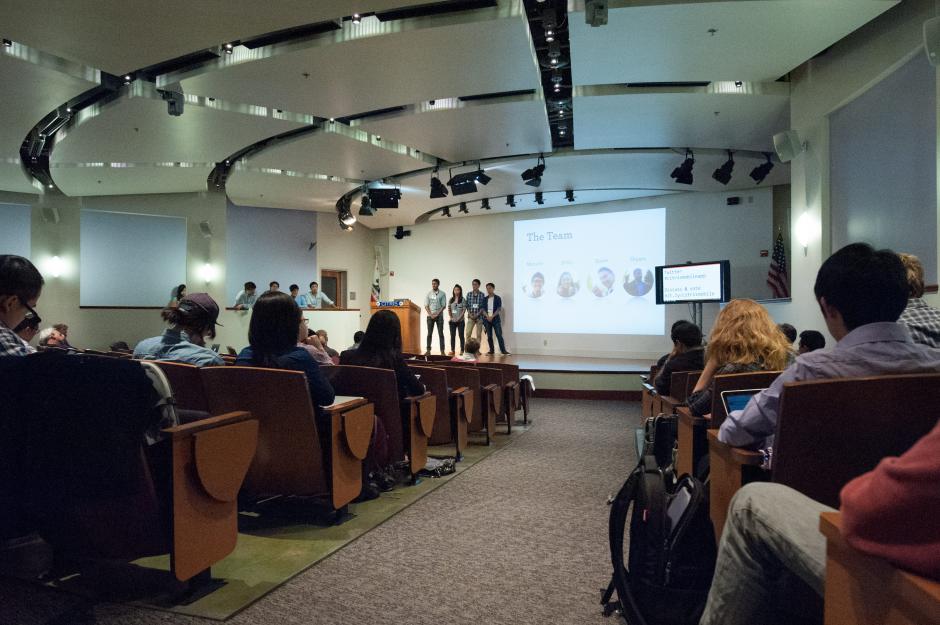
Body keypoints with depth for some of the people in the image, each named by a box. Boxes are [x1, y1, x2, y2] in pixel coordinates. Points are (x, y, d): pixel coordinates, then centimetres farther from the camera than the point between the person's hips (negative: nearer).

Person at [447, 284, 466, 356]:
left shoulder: (462, 299, -2)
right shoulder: (451, 299, 9)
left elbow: (464, 310, -7)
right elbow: (449, 309, 9)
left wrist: (459, 318, -14)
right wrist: (451, 317, -2)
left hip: (460, 320, -4)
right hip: (452, 321, 4)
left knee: (461, 335, -2)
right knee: (452, 335, 4)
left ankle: (462, 350, 1)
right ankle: (452, 350, 9)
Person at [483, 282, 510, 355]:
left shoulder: (498, 298, 1)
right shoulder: (485, 299, 9)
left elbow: (499, 309, -6)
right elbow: (483, 309, 3)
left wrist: (492, 316, -15)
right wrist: (487, 316, -13)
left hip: (495, 319, -3)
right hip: (487, 319, 3)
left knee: (499, 335, -8)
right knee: (489, 336, 4)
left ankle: (503, 350, -7)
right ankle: (491, 350, 12)